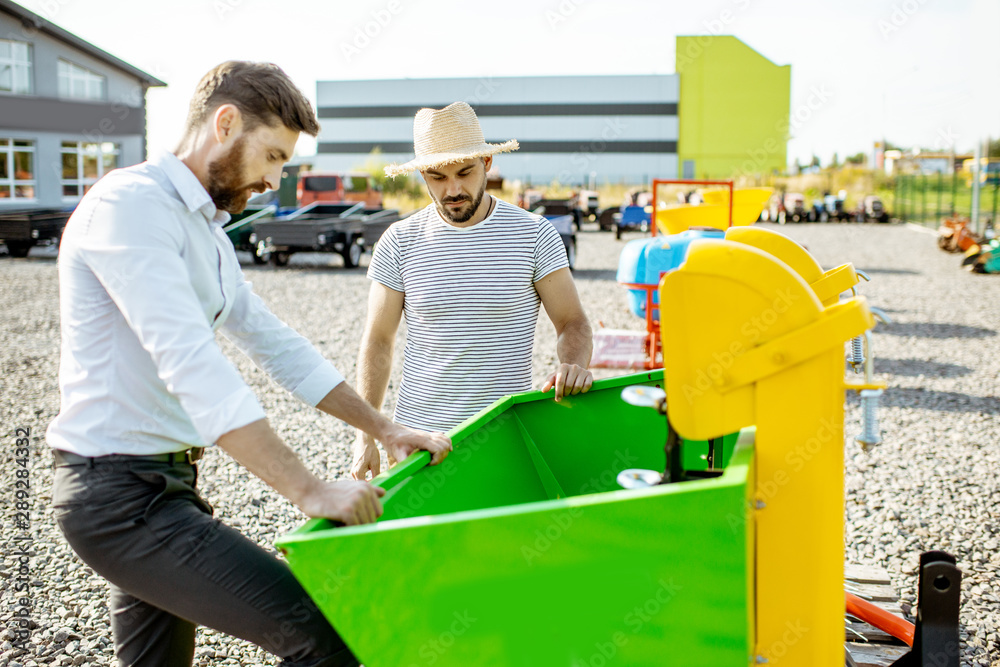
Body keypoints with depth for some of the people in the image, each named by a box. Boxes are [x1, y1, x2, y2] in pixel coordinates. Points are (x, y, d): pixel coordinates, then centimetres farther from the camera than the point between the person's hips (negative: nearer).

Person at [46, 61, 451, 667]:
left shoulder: (207, 231, 17)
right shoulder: (129, 206, -15)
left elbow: (277, 345, 18)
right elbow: (191, 366, -26)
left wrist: (384, 428, 11)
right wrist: (309, 490, -29)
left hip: (166, 482, 10)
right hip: (124, 496, -10)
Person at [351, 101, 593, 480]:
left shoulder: (534, 234, -3)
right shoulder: (399, 243, 0)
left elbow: (572, 323, 0)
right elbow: (378, 341, 4)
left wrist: (574, 365, -23)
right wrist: (366, 433, -2)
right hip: (418, 434, 1)